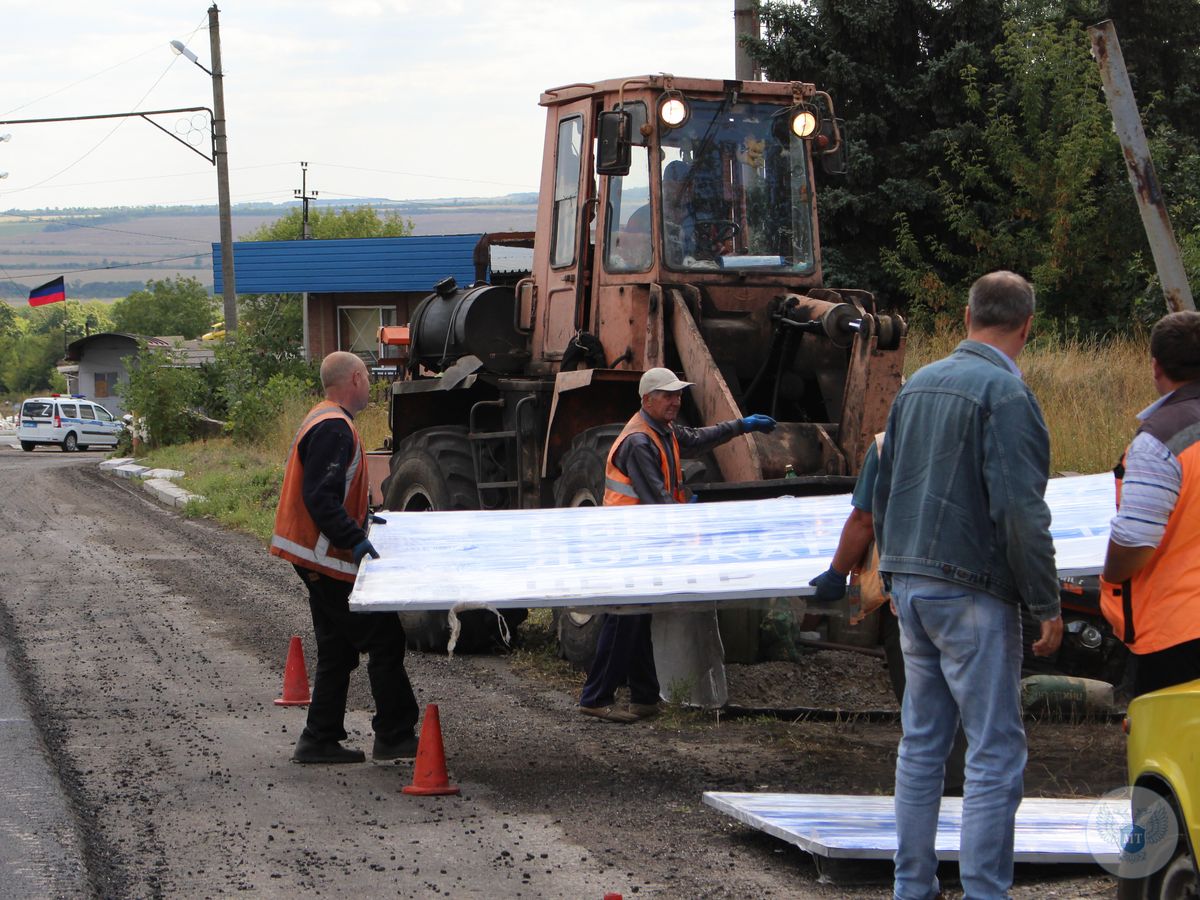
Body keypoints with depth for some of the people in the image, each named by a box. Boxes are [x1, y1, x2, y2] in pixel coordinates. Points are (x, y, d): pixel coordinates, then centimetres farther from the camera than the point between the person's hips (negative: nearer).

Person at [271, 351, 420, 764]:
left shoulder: (324, 422, 15)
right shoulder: (334, 429, -19)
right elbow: (320, 498, -26)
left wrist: (361, 517, 26)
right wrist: (355, 539, -27)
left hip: (319, 558, 11)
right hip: (330, 559, -11)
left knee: (338, 650, 15)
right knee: (384, 640, -4)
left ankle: (320, 741, 17)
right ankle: (395, 737, 0)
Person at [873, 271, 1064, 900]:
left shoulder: (918, 385, 11)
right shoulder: (1005, 392, -14)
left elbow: (883, 492, 18)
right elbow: (1020, 510, -18)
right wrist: (1046, 604, -12)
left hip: (912, 585, 8)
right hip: (972, 593, -8)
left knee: (921, 743, 13)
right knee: (995, 752, -3)